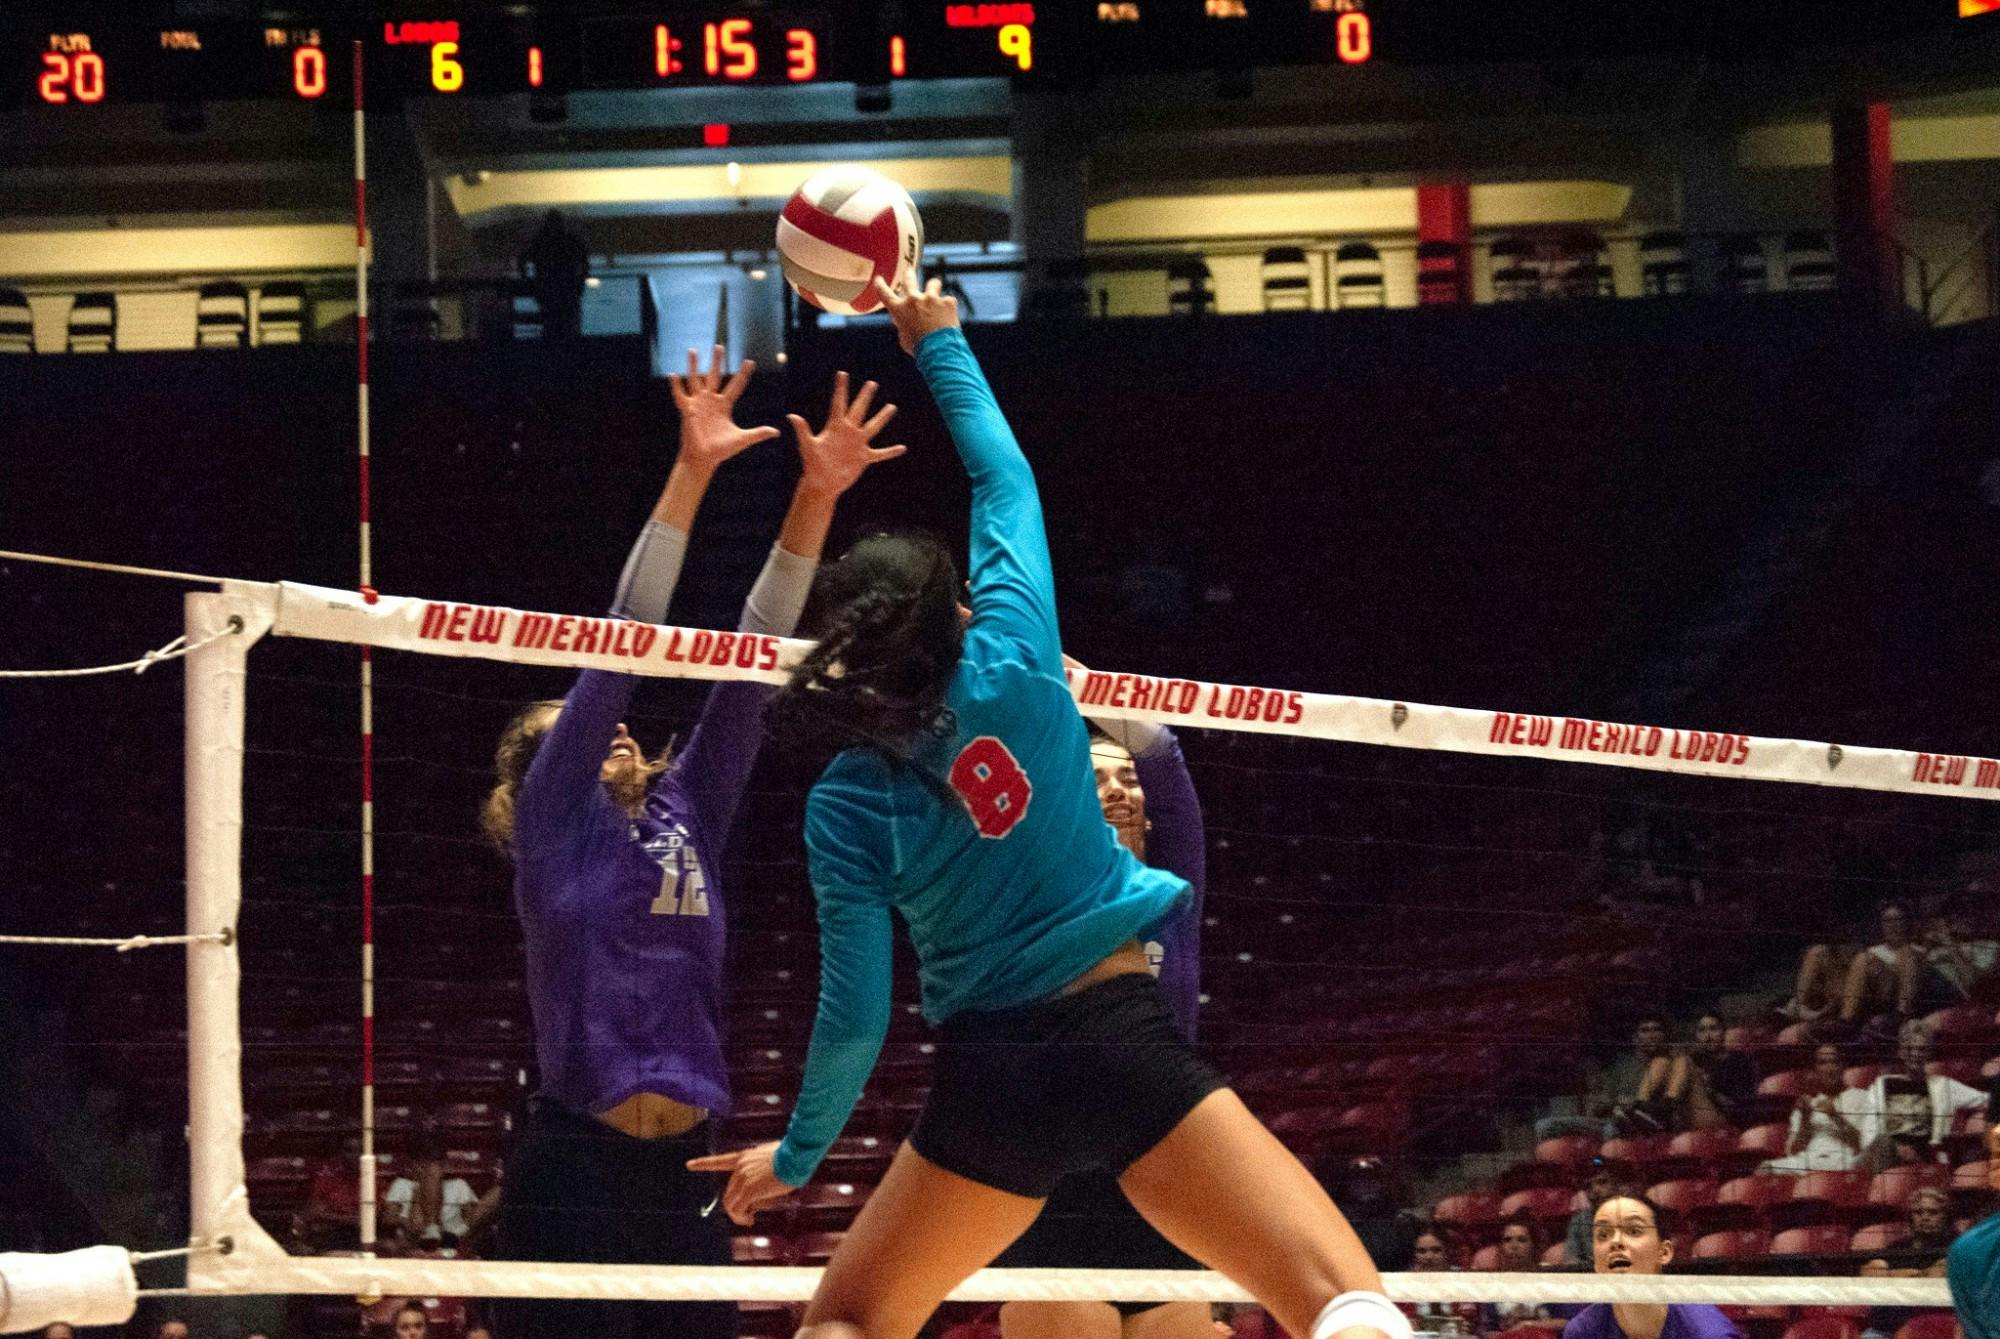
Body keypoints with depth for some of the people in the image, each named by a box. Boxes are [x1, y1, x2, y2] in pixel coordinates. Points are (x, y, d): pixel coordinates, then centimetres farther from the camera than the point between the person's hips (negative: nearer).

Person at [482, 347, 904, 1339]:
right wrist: (689, 475, -8)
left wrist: (815, 500, 6)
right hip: (575, 1172, -6)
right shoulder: (555, 825, 4)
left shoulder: (686, 818, 18)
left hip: (685, 1174, 6)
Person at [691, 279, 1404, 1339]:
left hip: (989, 1081, 2)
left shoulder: (843, 808, 3)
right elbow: (1006, 481, 16)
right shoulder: (1011, 669, 0)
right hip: (1125, 1041, -1)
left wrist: (797, 1153, 19)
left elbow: (854, 1012, 3)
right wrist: (941, 347, 29)